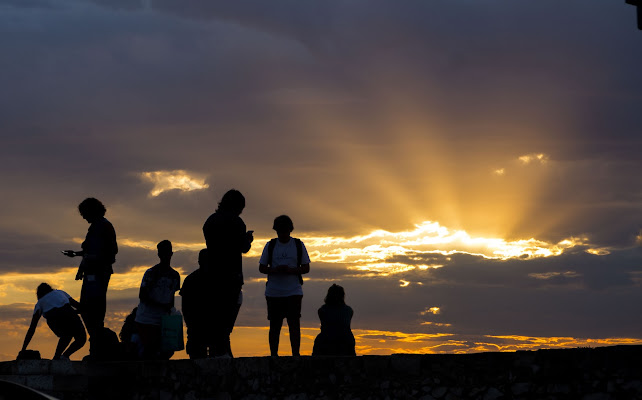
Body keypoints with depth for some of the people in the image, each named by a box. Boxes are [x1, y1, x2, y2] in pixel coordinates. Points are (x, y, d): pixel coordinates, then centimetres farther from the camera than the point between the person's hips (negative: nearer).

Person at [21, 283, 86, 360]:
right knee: (81, 339, 19)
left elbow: (32, 329, 25)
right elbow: (78, 305, 28)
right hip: (68, 314, -1)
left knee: (66, 336, 32)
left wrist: (23, 349, 24)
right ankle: (65, 355, -3)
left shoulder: (40, 303, 32)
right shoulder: (60, 293, 38)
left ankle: (56, 357, 15)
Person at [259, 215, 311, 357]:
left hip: (293, 292, -1)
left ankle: (295, 354, -5)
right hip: (273, 292, 1)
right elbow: (261, 268, 7)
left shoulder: (298, 245, 4)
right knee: (274, 325, 4)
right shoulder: (270, 245, 6)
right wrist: (275, 270, -14)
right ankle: (273, 355, 10)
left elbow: (306, 268, 4)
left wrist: (290, 270, -15)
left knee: (294, 324, -7)